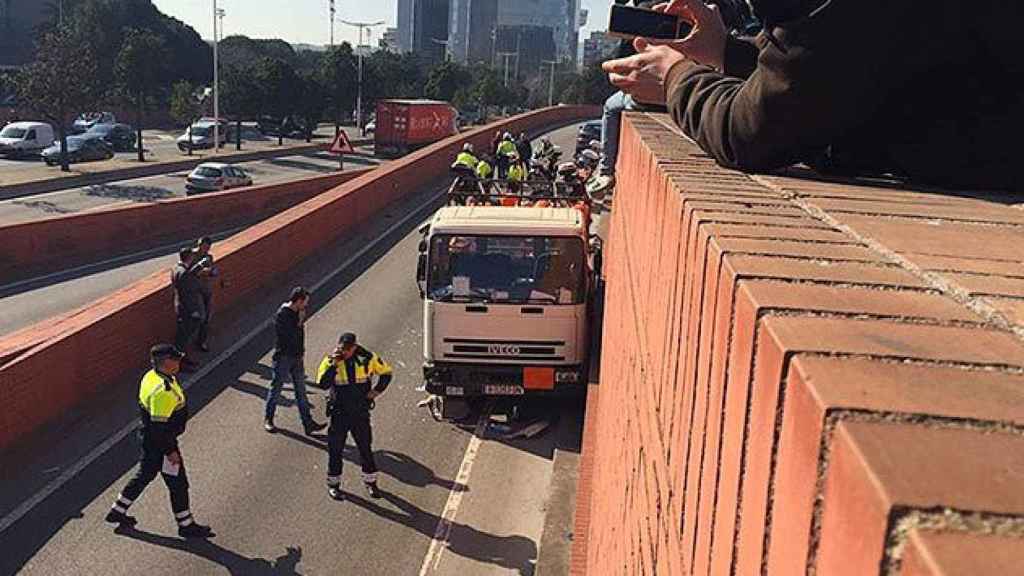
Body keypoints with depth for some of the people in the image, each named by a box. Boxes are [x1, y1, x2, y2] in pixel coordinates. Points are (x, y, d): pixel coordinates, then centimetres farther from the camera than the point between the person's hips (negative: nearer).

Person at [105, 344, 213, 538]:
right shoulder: (163, 391, -32)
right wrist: (170, 451, -20)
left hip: (149, 439, 10)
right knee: (178, 483, 6)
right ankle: (186, 525, 21)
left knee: (144, 475, 26)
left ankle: (117, 511, 39)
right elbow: (159, 427, -29)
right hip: (160, 444, -10)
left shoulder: (151, 376, -1)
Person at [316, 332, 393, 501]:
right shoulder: (330, 360, -10)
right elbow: (322, 384, -22)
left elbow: (386, 372, 8)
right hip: (339, 414, -1)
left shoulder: (367, 358, -6)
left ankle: (370, 482, 25)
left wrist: (377, 390, -2)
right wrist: (334, 365, -28)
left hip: (361, 412, 1)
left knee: (366, 447, 10)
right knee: (336, 449, 6)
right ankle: (333, 484, 21)